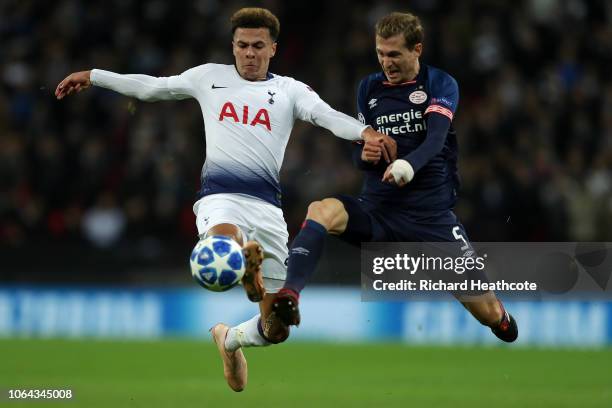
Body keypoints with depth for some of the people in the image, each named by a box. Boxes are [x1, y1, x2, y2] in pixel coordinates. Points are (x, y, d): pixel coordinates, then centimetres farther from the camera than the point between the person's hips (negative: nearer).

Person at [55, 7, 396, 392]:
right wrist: (93, 76, 28)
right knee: (224, 242, -47)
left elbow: (326, 115, -6)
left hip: (267, 205, 2)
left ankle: (229, 338, 33)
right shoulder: (210, 77, 15)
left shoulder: (289, 90, 11)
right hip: (220, 196, -2)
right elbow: (150, 87, 26)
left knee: (277, 328, 5)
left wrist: (364, 131, -27)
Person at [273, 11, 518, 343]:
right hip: (378, 210, 2)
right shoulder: (369, 88, 10)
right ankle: (289, 297, -38)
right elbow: (358, 151, 12)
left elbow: (436, 139, -18)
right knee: (321, 210, -31)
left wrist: (409, 164, -40)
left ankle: (502, 321, 37)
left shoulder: (441, 84, -1)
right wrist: (364, 154, -14)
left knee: (488, 313, -1)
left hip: (432, 214, -2)